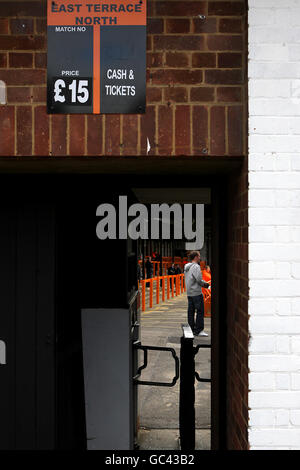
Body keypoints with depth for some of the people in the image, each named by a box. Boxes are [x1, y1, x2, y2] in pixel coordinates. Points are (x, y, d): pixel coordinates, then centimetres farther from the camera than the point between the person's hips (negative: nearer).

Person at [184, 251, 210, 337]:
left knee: (191, 312, 10)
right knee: (200, 311, -3)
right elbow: (198, 280, -21)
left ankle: (191, 329, 15)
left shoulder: (186, 267, 14)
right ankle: (198, 330, -4)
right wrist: (206, 284, -4)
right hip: (196, 293, -9)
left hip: (189, 293, 9)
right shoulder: (196, 266, -14)